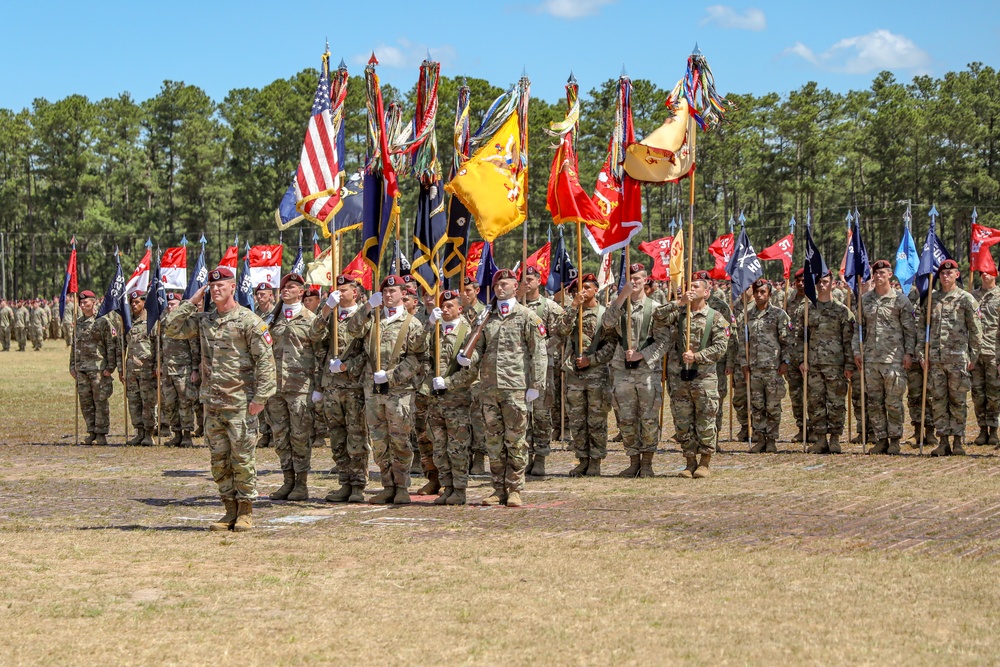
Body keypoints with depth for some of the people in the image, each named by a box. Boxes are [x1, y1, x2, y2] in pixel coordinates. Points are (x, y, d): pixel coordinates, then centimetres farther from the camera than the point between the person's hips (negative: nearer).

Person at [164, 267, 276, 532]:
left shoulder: (249, 321, -7)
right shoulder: (204, 320, 12)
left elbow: (265, 361, -9)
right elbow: (173, 329, 11)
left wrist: (260, 397, -15)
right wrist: (192, 302, 6)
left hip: (241, 402, -6)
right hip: (213, 403, 6)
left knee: (242, 458, -3)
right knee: (219, 461, 8)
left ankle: (246, 513, 5)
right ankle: (230, 512, 15)